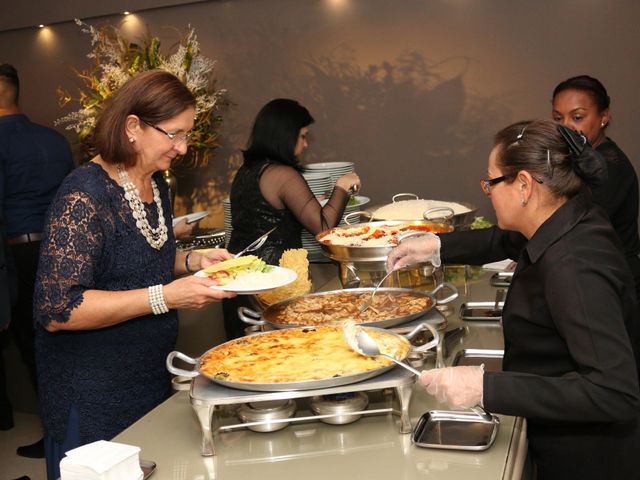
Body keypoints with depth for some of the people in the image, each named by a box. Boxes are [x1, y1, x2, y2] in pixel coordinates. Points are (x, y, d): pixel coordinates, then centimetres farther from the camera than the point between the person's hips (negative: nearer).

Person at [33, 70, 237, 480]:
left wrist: (192, 260, 0)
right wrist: (165, 297, -29)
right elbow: (56, 310, -26)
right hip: (91, 396, -8)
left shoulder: (156, 184, 4)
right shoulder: (86, 194, -22)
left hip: (152, 377, 8)